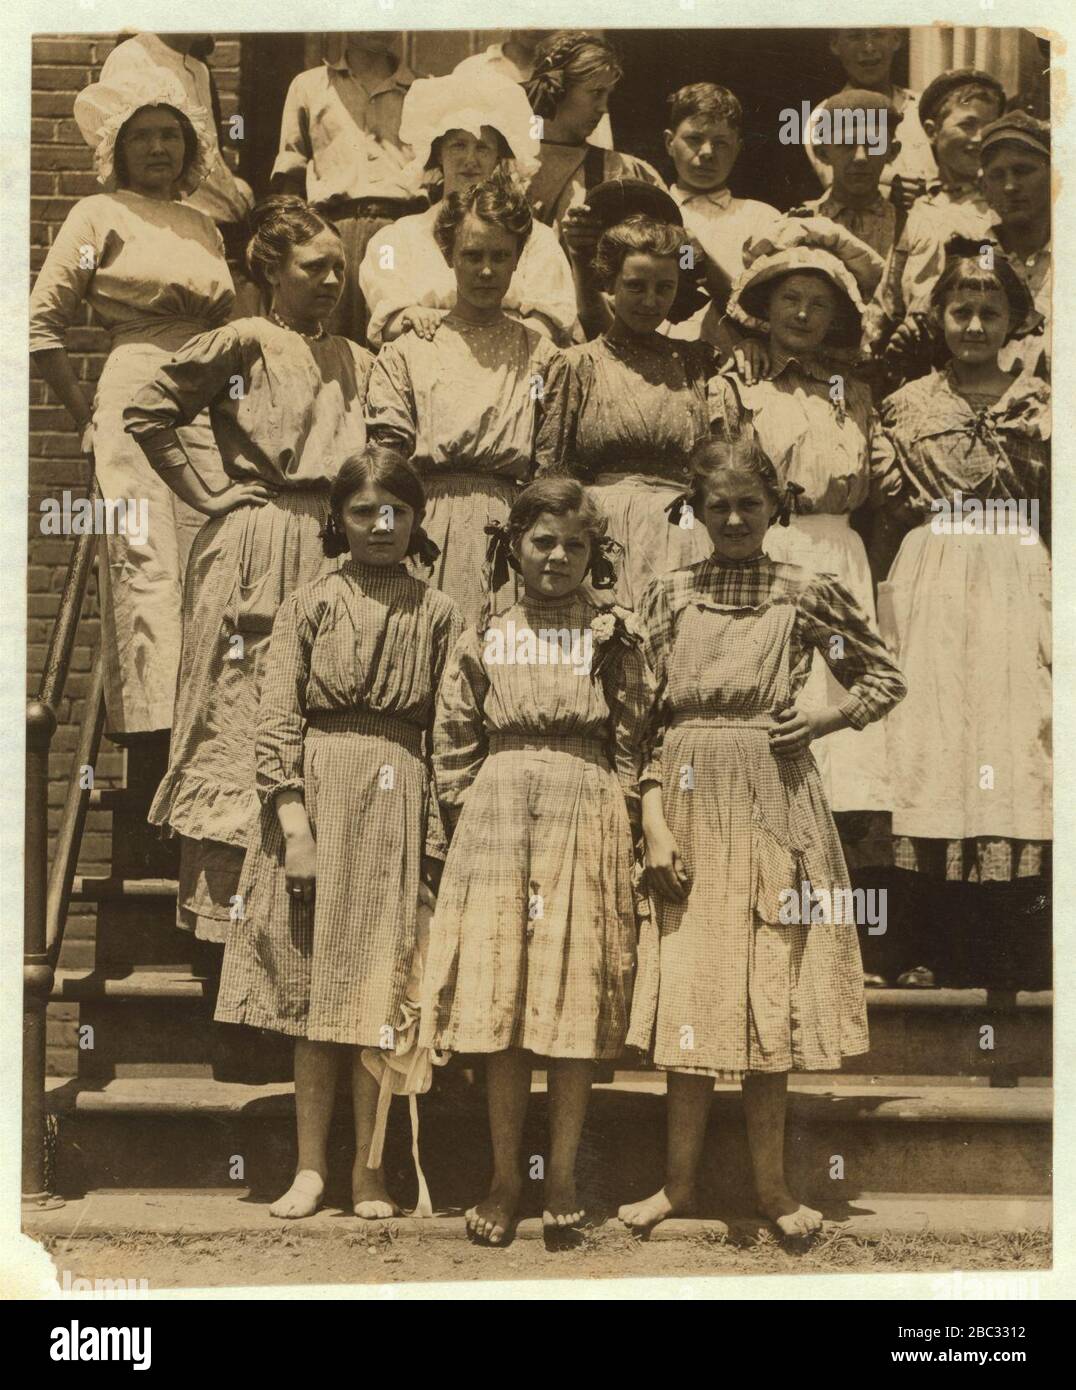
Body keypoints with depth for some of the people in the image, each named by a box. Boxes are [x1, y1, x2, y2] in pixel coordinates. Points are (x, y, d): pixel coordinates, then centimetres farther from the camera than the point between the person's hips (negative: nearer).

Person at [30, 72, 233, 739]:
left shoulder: (204, 226, 21)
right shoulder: (99, 215, 6)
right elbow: (44, 323, 4)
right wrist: (88, 416, -2)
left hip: (208, 407, 5)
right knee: (145, 562, -12)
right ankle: (150, 724, -12)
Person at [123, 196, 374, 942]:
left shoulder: (358, 362, 17)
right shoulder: (241, 343, 0)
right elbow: (147, 412, -3)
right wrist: (203, 497, -3)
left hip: (333, 552, 5)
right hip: (253, 552, -5)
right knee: (243, 722, -3)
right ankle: (226, 903, 3)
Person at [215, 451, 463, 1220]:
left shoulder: (438, 615, 6)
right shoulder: (307, 606, 6)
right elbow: (277, 716, 1)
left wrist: (440, 830, -5)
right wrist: (292, 815, -8)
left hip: (398, 803, 0)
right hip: (318, 792, 0)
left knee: (379, 988, 2)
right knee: (313, 984, 3)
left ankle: (370, 1167, 12)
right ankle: (311, 1166, 12)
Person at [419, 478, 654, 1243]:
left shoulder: (615, 637, 6)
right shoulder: (485, 637, 10)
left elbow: (633, 742, 4)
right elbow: (453, 742, 11)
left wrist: (619, 823, -3)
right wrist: (469, 814, 2)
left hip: (586, 817, -1)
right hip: (497, 816, 1)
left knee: (578, 993, 1)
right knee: (498, 993, 2)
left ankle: (563, 1177, 11)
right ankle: (506, 1177, 12)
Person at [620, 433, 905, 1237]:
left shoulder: (806, 593, 2)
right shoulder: (669, 596, 5)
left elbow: (886, 678, 11)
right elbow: (643, 717, 5)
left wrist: (824, 721, -5)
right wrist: (654, 821, -3)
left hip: (776, 806, -1)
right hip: (691, 803, 1)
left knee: (772, 991, 4)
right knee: (688, 990, 6)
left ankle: (771, 1181, 17)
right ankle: (681, 1179, 17)